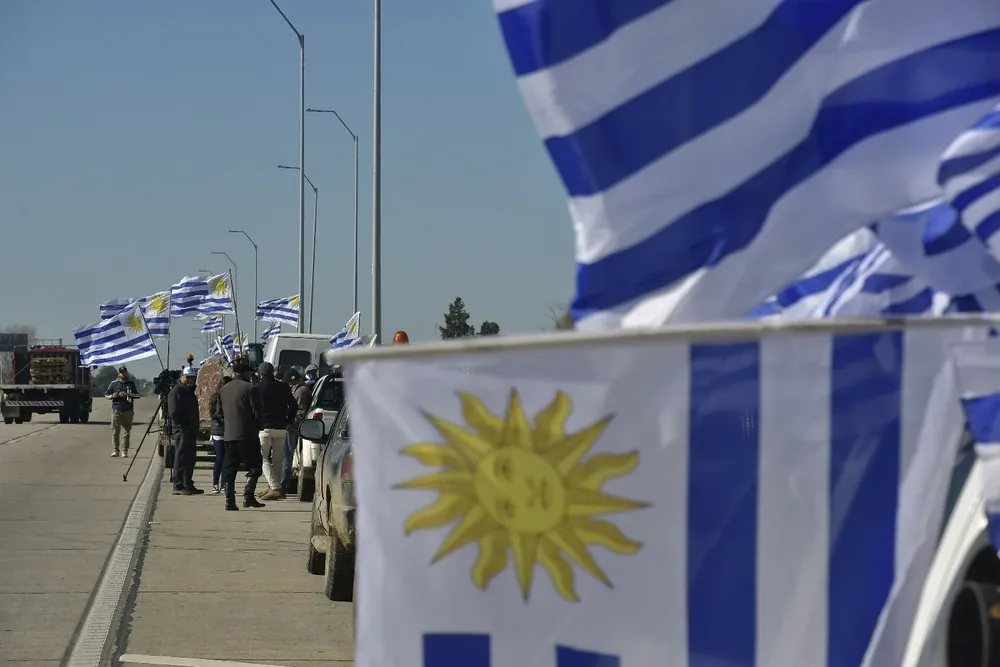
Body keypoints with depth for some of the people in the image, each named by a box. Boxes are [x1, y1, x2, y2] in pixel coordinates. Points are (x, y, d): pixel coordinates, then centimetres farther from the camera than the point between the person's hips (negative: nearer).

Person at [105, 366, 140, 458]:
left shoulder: (131, 383, 8)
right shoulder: (114, 383, 9)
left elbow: (137, 395, 6)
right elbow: (106, 395, 15)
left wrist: (128, 394, -10)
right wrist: (112, 396, -7)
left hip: (128, 411, 0)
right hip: (116, 411, 0)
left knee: (127, 432, -1)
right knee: (115, 431, -4)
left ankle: (125, 451, 5)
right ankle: (116, 450, 2)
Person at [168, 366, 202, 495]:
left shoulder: (190, 392, 19)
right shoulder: (176, 392, -10)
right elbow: (173, 413, -17)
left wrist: (195, 428, 14)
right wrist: (182, 426, -17)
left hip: (191, 431, 9)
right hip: (182, 431, -9)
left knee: (190, 459, 13)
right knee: (181, 458, -10)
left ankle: (188, 485, 20)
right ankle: (178, 486, -10)